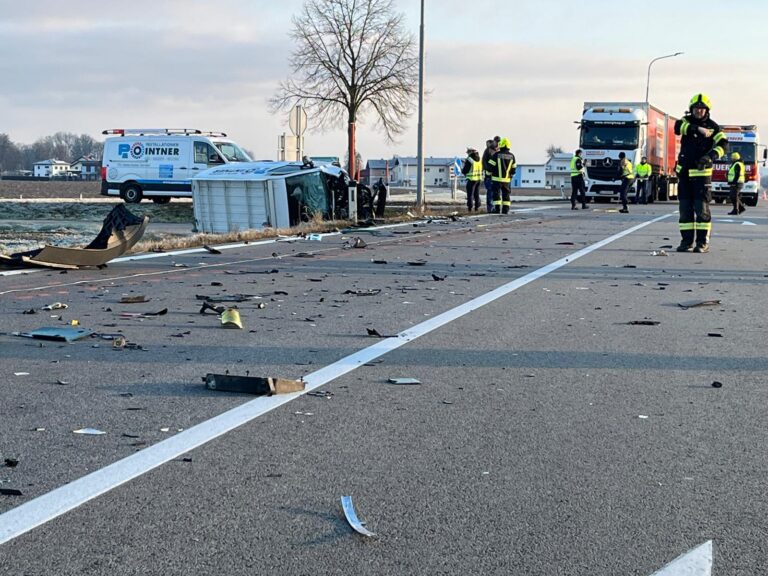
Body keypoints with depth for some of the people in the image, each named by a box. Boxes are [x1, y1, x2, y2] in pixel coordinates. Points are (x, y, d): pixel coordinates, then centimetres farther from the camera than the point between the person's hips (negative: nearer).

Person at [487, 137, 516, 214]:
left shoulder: (496, 154, -9)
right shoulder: (511, 156, 4)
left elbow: (490, 165, -7)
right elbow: (513, 168, 10)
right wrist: (511, 176, 24)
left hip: (497, 178, -4)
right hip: (507, 179, 4)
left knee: (496, 193, -1)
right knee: (506, 194, 10)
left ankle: (497, 209, -7)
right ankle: (505, 210, 8)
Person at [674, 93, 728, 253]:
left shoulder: (712, 126, -1)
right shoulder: (687, 120, 6)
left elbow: (723, 145, -11)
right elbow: (678, 127, -17)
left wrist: (710, 156, -29)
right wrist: (698, 129, -27)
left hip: (702, 172, -3)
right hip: (684, 172, 3)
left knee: (702, 207, -7)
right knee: (685, 208, 4)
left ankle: (703, 242, -3)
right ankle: (687, 240, 10)